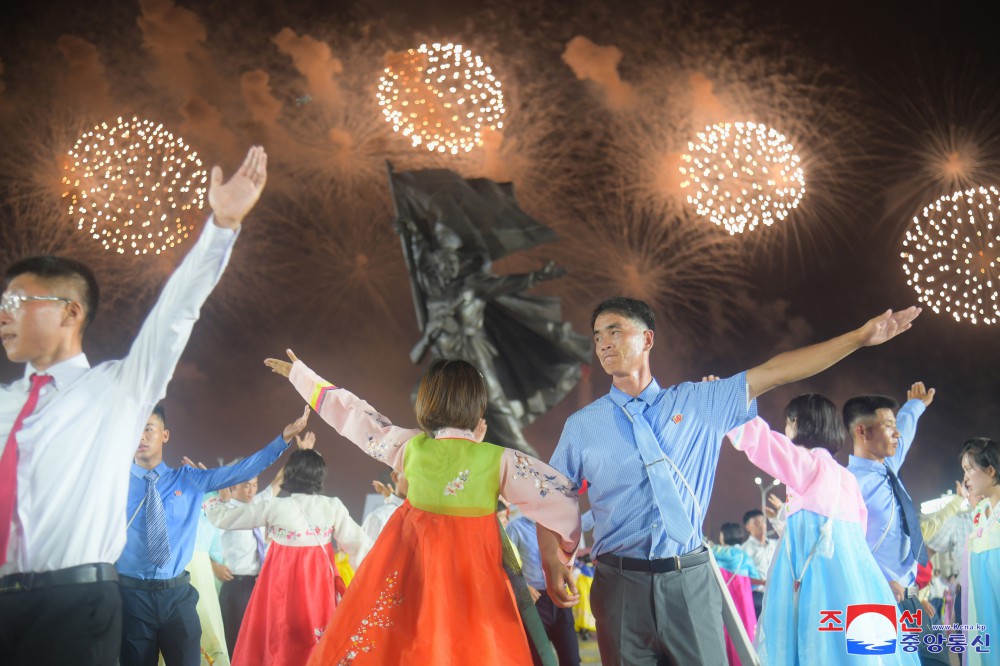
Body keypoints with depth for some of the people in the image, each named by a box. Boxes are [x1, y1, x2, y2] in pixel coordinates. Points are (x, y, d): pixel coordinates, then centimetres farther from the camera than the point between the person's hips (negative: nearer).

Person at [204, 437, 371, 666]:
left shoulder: (273, 507, -9)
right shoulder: (333, 506, -6)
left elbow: (222, 517, 1)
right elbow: (359, 544, -4)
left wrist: (213, 494, 18)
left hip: (283, 587, -2)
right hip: (318, 586, 2)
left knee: (280, 647, 10)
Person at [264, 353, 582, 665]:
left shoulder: (411, 446, -6)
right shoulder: (498, 460, -13)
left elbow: (354, 415, 7)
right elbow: (563, 495, -8)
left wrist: (298, 372, 20)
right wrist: (568, 542, 12)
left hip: (409, 571, 3)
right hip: (470, 580, -3)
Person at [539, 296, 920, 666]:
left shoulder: (698, 403, 6)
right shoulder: (583, 425, 5)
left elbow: (772, 373, 4)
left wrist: (859, 337, 2)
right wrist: (552, 564, -7)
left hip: (690, 581, 0)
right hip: (621, 583, 0)